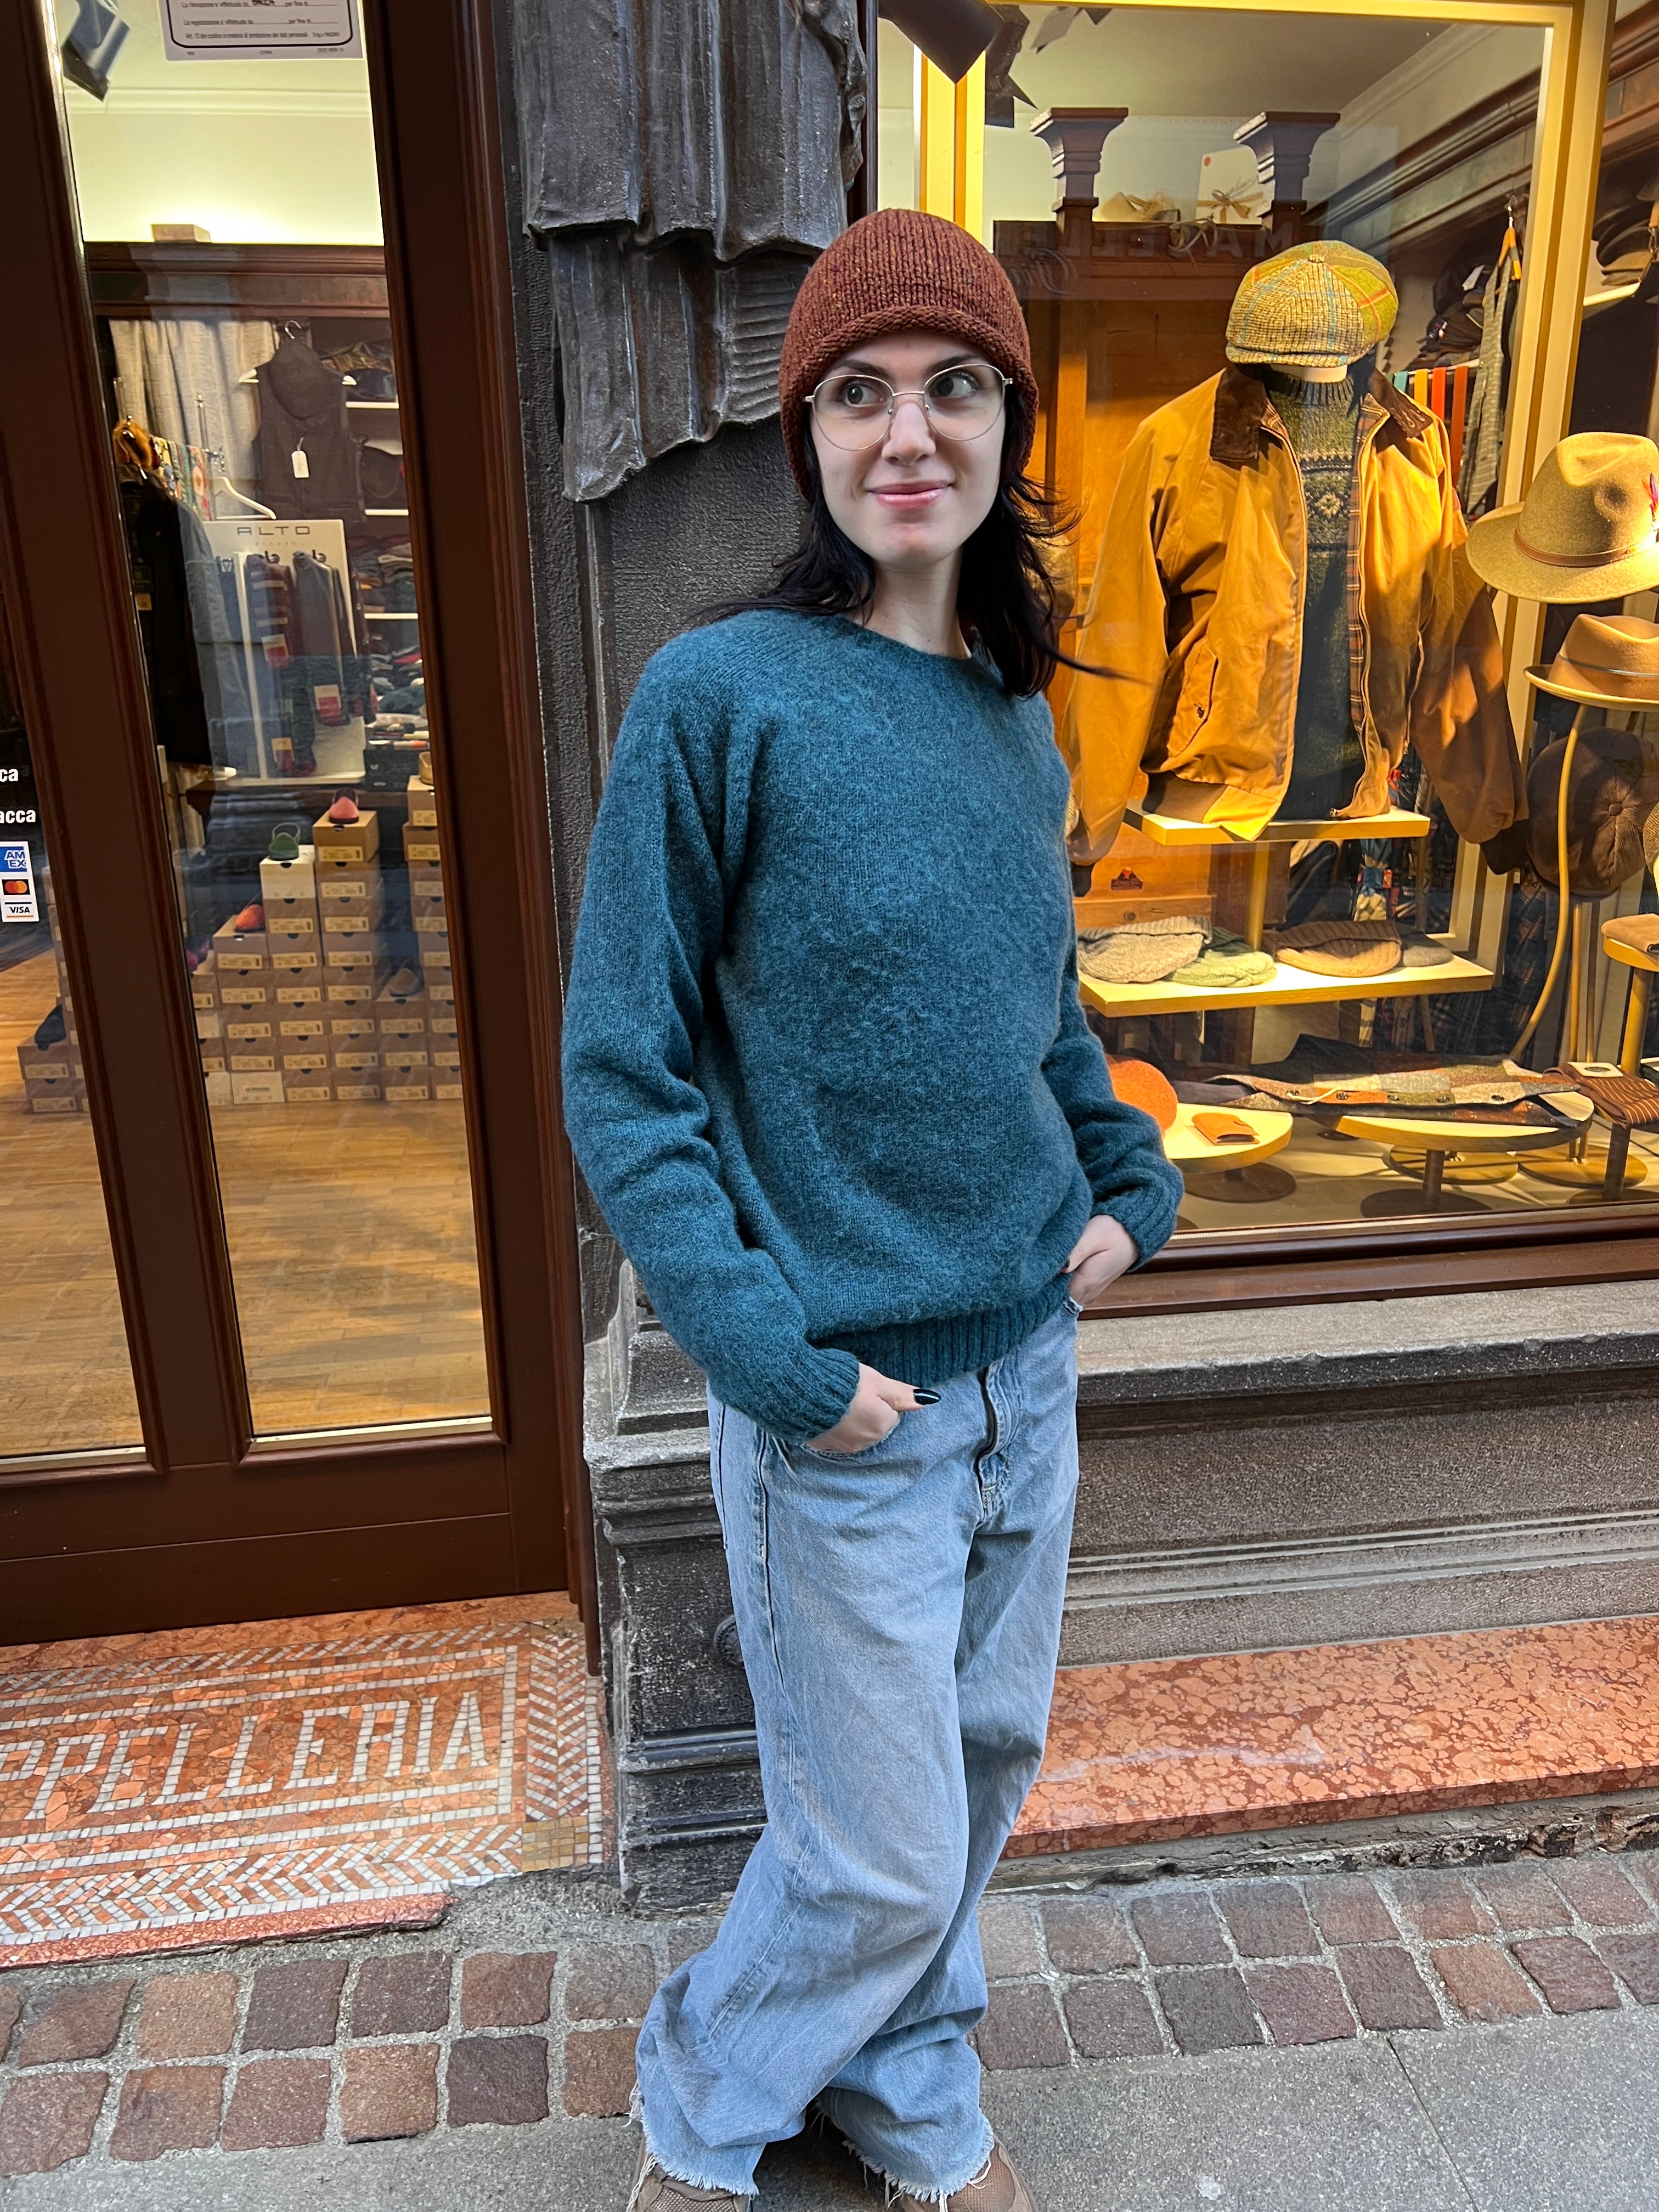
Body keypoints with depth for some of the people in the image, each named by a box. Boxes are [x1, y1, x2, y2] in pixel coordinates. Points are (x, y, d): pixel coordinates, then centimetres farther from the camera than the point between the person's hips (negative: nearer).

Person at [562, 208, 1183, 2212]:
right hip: (844, 1400, -6)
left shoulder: (1017, 718, 6)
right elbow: (620, 1079, -13)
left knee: (987, 1766, 22)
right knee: (881, 1861, 7)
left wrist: (1129, 1178, 4)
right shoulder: (717, 697, -14)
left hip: (1031, 1363, 7)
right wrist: (766, 1351, -19)